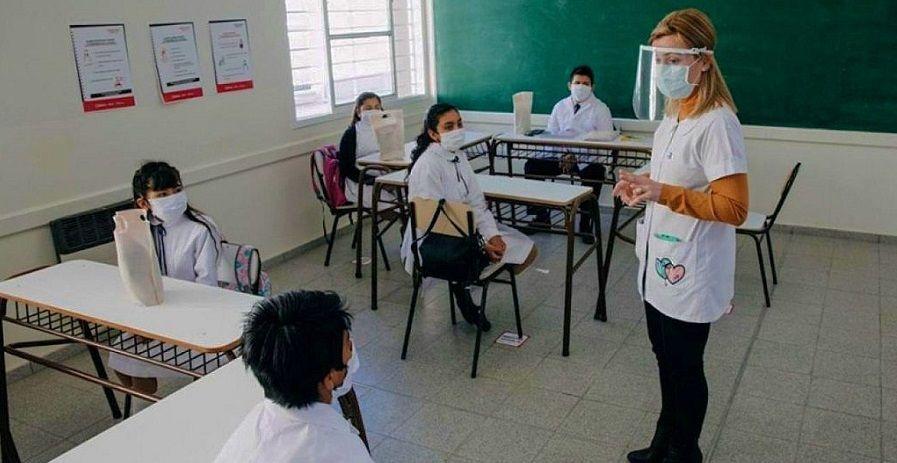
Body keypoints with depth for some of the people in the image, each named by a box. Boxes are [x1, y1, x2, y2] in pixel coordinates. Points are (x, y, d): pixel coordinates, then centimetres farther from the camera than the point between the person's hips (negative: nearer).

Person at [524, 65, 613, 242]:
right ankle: (541, 216, -6)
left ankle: (586, 223, -20)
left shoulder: (600, 109, 4)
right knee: (531, 166, -18)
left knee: (595, 172, -36)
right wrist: (560, 155, -11)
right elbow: (550, 134, 11)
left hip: (587, 158, -3)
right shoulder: (560, 107, 16)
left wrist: (576, 156, -18)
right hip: (560, 155, 4)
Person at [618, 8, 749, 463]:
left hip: (690, 273, -9)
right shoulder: (673, 114, 7)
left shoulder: (717, 122, -21)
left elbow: (733, 208, -23)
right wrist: (641, 187, 4)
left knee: (684, 368, 9)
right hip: (660, 263, 9)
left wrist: (663, 193, -30)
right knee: (666, 359, 22)